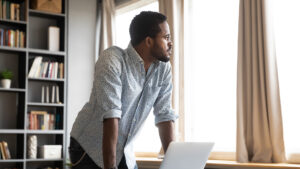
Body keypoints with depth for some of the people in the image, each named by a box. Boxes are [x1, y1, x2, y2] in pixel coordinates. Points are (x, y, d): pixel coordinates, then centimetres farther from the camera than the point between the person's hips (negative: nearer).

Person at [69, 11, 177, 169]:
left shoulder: (164, 68, -3)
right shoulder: (112, 59, -23)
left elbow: (165, 115, -2)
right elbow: (111, 114, -30)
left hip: (125, 152, 6)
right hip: (90, 148, -5)